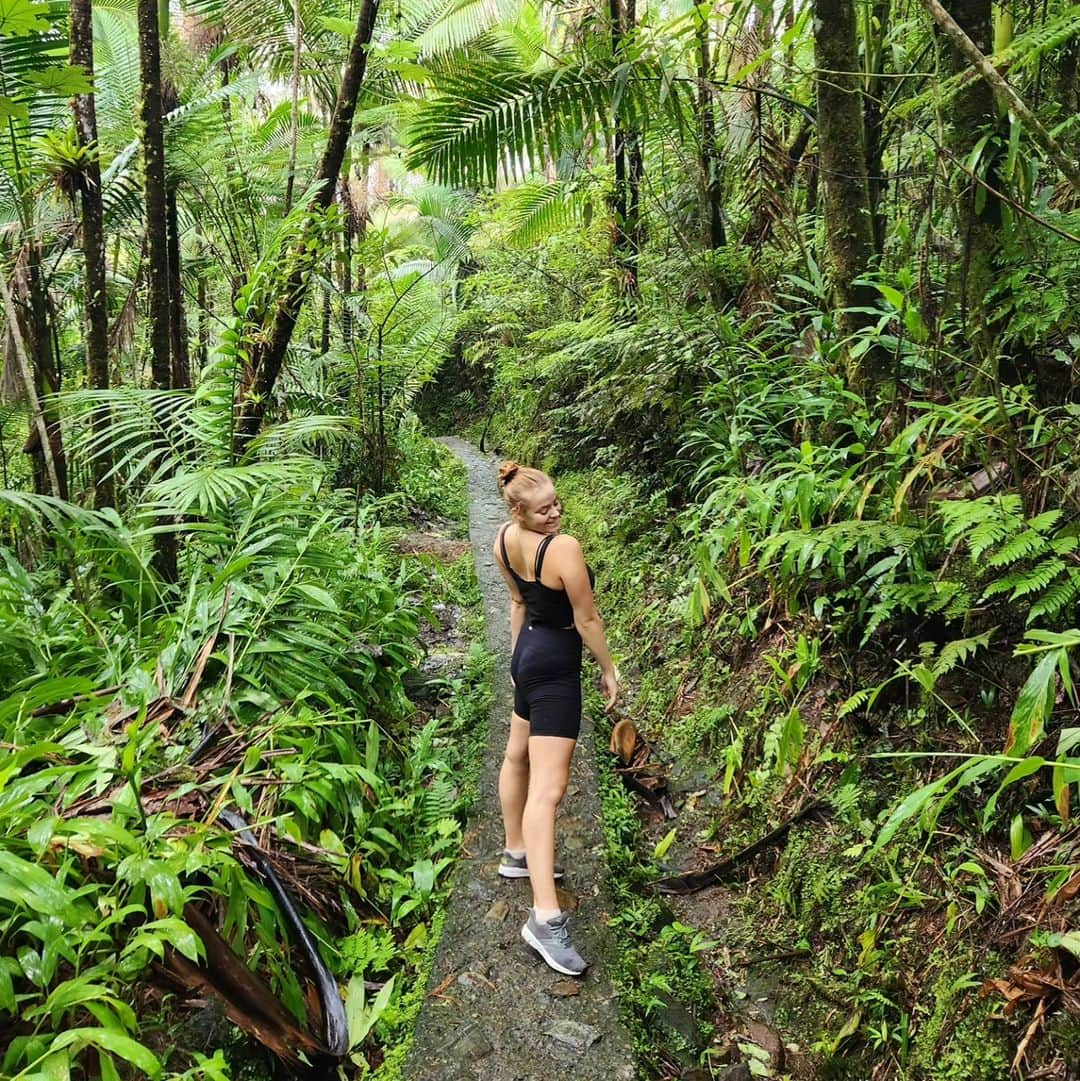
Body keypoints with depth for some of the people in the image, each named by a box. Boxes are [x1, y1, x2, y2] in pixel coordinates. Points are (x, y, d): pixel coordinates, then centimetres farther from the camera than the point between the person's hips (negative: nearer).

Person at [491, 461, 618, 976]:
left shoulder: (504, 541, 0)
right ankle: (546, 917, -13)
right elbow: (586, 619, -17)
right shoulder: (564, 548, -25)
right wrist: (609, 670, -3)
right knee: (547, 789, -13)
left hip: (528, 652, 10)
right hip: (555, 666, -10)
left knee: (518, 755, 25)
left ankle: (516, 854, 45)